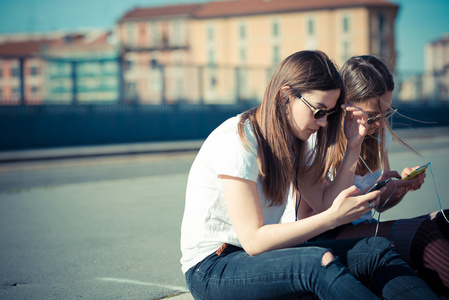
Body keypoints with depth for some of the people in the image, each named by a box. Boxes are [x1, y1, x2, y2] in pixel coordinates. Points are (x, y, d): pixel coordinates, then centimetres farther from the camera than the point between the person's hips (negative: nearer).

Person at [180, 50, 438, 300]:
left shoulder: (290, 141, 8)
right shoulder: (236, 140, -19)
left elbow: (324, 203, 4)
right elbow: (252, 241, -23)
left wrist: (354, 147, -2)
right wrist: (334, 217, -29)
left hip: (263, 255, 8)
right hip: (212, 269, -8)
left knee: (376, 250, -15)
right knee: (319, 263, -36)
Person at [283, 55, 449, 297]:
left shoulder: (379, 133, 9)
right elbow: (307, 217, -14)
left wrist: (402, 184, -6)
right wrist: (371, 190, -20)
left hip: (362, 228, 7)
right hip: (317, 238, -6)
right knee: (421, 234, -31)